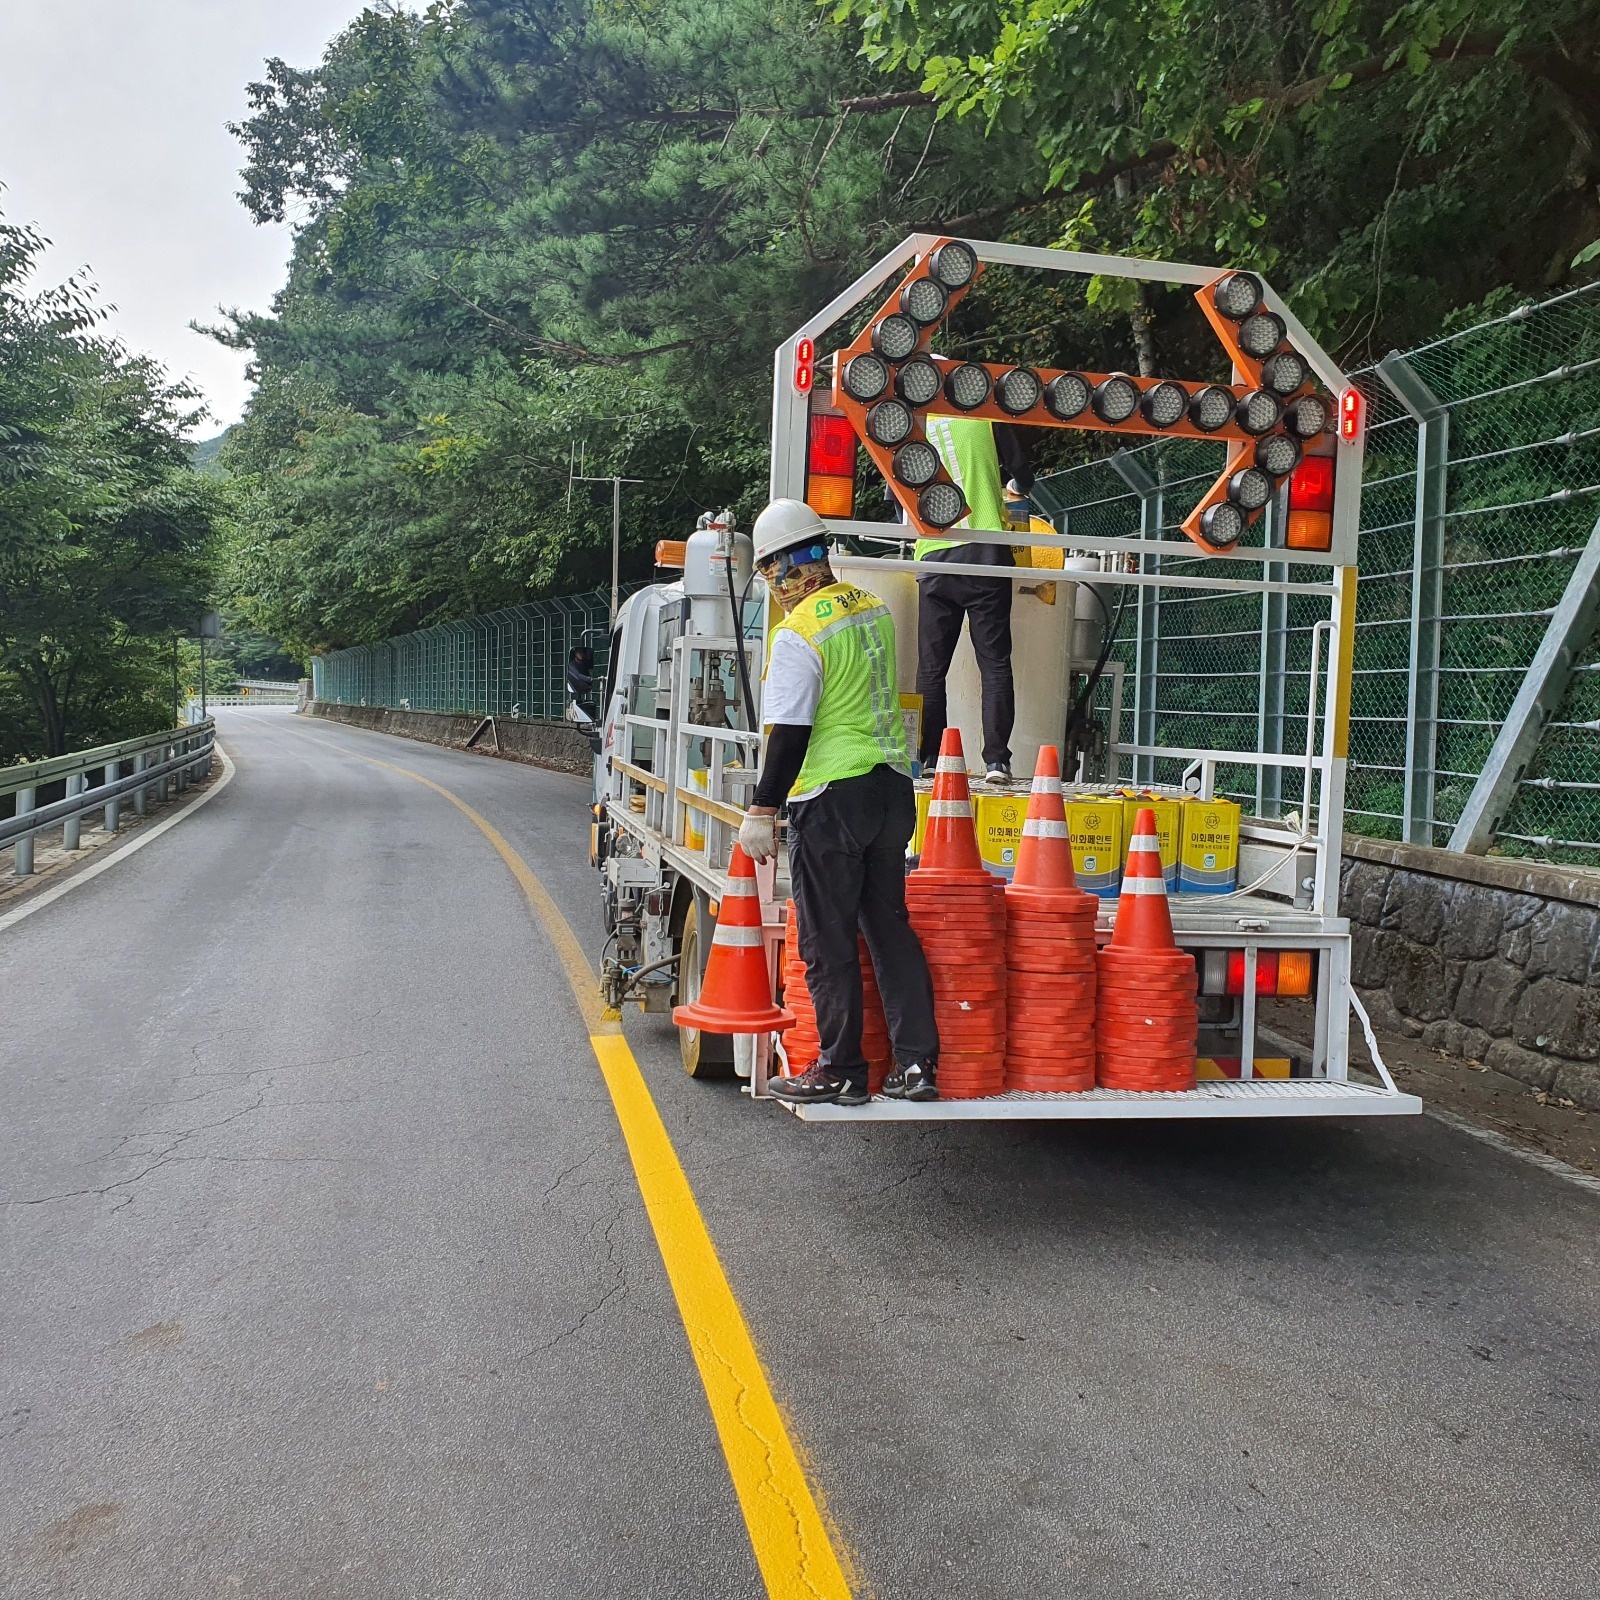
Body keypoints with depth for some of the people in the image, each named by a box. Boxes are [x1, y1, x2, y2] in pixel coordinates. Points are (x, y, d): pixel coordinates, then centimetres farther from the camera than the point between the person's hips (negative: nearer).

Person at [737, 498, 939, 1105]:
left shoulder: (797, 634, -15)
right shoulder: (872, 607, 8)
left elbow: (789, 733, -17)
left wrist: (762, 809, -11)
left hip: (833, 797, -8)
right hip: (892, 785, 8)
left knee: (827, 941, 3)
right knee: (890, 924, 13)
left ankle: (841, 1071, 12)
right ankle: (916, 1062, 15)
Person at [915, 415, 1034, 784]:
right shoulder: (987, 416, 5)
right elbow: (1023, 477, 12)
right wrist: (1012, 490, 35)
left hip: (936, 559, 1)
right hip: (986, 553, -1)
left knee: (931, 668, 6)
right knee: (995, 664, 0)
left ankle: (929, 759, 3)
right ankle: (997, 760, -6)